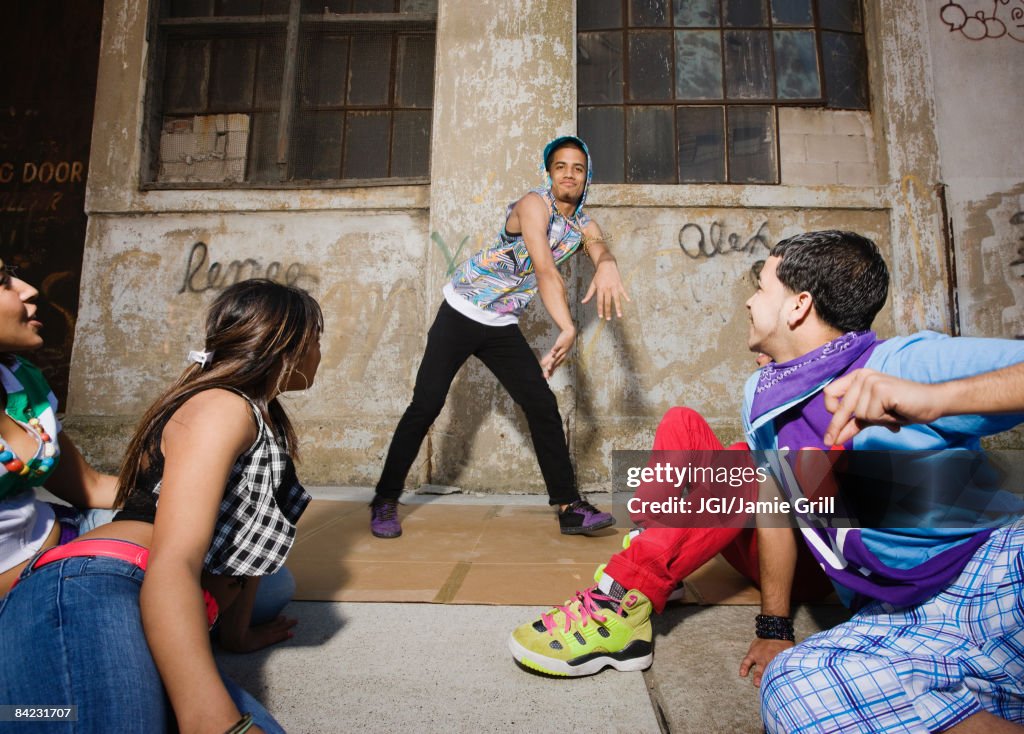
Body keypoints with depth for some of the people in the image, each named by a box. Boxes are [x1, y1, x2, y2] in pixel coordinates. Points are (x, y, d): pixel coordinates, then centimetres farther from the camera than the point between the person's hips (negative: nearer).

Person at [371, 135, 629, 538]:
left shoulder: (584, 226, 5)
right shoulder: (534, 205, -14)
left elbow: (602, 251, -18)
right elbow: (545, 270, -27)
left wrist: (607, 266, -43)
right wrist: (567, 330, -38)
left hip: (503, 326, 6)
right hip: (460, 314, -5)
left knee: (543, 406, -2)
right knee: (426, 403, -7)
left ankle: (569, 505, 5)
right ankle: (385, 500, 8)